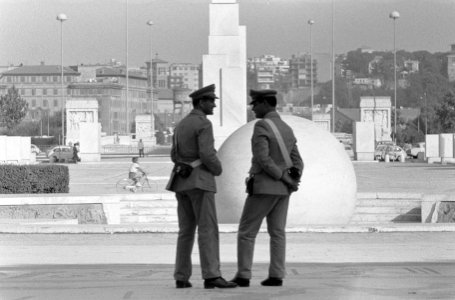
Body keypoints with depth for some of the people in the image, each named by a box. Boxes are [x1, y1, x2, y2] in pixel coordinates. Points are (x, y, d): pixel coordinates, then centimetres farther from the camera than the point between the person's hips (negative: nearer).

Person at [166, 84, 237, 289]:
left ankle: (181, 278, 7)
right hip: (200, 181, -8)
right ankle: (211, 276, -16)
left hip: (182, 181, 8)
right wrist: (218, 169, -2)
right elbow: (207, 154, -21)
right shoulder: (204, 124, -12)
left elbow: (175, 156, 17)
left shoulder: (181, 124, 16)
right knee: (208, 230, -10)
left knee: (186, 230, 11)